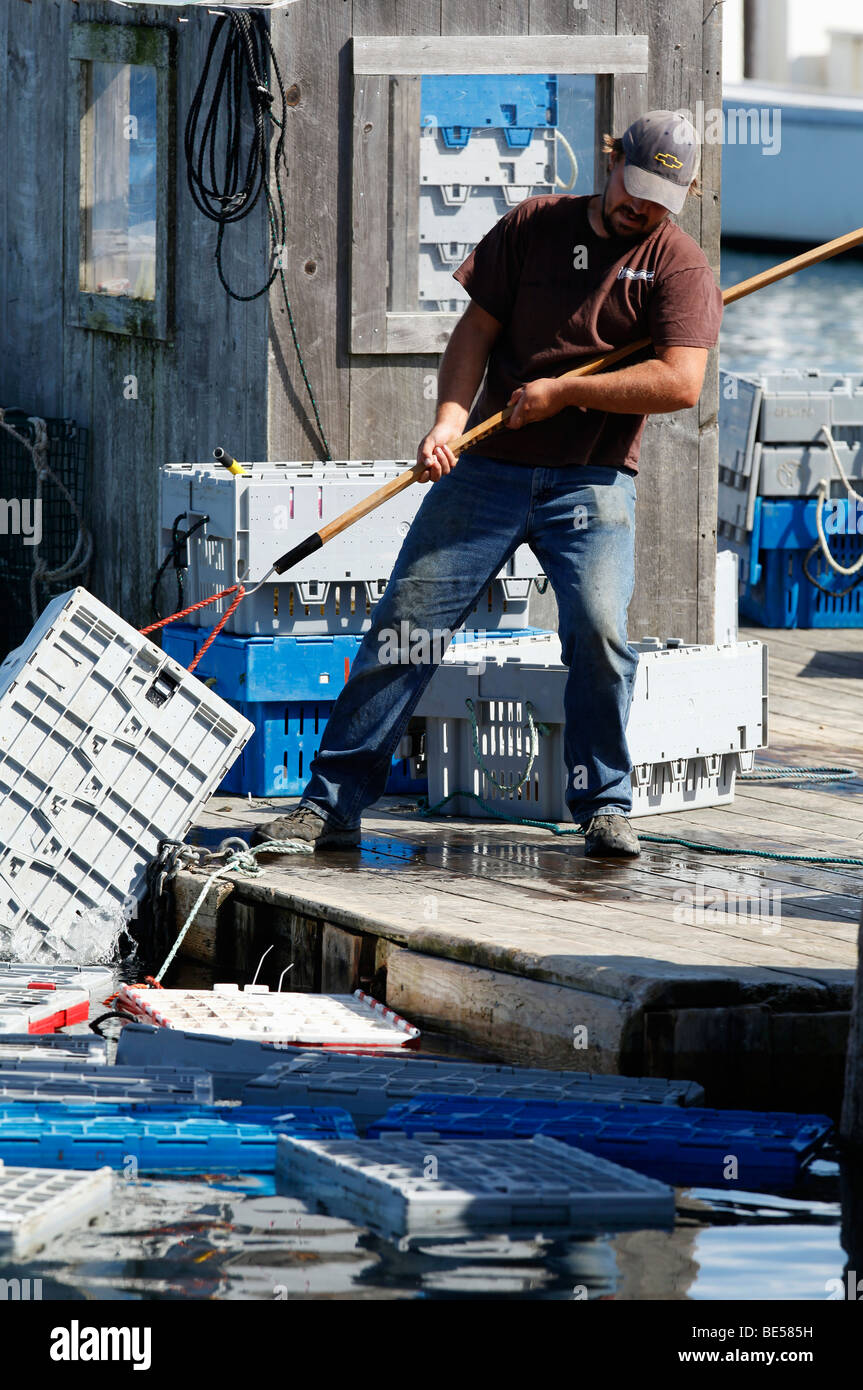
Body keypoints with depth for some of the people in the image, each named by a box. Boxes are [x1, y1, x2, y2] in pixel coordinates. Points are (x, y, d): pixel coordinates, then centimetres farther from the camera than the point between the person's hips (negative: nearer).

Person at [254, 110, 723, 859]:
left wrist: (562, 391, -12)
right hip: (488, 467, 2)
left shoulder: (680, 264, -1)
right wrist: (449, 419, -10)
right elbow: (477, 328, 6)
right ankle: (331, 804, 2)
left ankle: (604, 805, -1)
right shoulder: (533, 226, 7)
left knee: (599, 629, -20)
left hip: (593, 482, -2)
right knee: (405, 620, -3)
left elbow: (680, 382, -12)